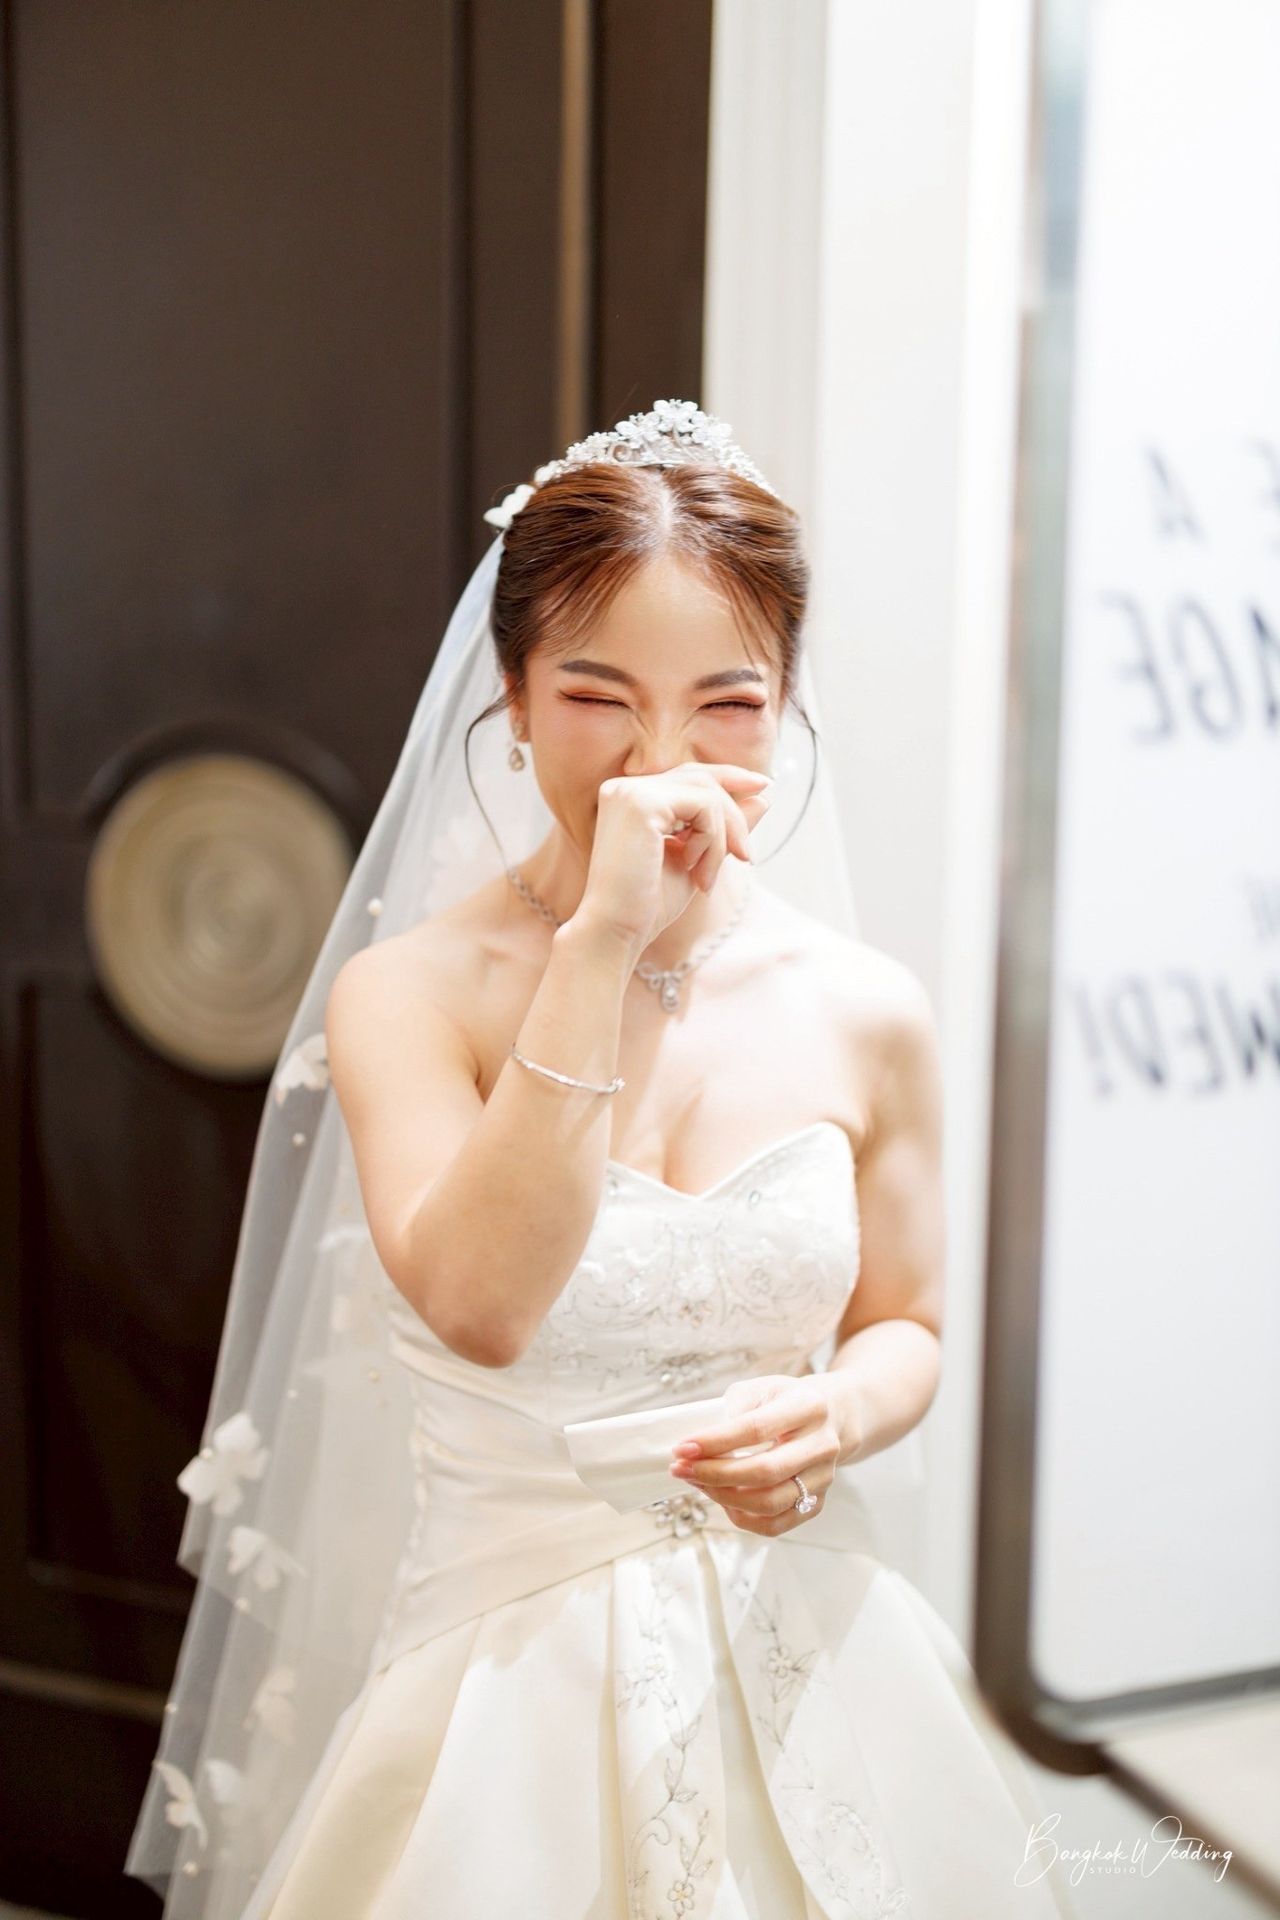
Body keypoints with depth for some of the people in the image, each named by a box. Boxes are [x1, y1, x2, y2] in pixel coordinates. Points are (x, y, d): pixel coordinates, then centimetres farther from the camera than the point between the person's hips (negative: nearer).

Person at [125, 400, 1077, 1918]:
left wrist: (837, 1421, -15)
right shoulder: (407, 991, -12)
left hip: (806, 1649, 3)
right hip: (522, 1663, -3)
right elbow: (478, 1306, -28)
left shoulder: (864, 1013, -4)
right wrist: (600, 941, -30)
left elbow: (904, 1324, 8)